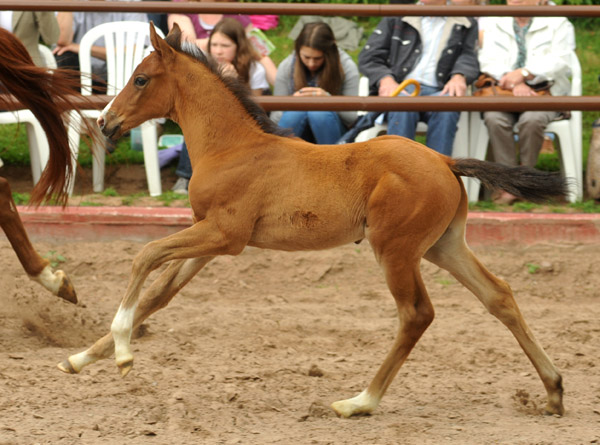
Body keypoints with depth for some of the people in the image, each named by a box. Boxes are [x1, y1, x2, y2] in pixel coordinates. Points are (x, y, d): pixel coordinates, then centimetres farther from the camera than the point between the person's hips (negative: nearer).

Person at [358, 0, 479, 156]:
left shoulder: (467, 25, 22)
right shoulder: (396, 18, 21)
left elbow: (469, 57, 6)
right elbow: (368, 57, 12)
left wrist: (459, 76, -20)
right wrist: (385, 79, -11)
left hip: (438, 91, 0)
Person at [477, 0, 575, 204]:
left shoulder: (558, 23, 9)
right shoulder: (494, 24, 17)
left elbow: (559, 61, -6)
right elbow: (489, 61, 2)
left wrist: (523, 74, -21)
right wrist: (514, 84, -17)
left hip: (544, 93, -2)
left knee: (532, 120, -36)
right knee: (494, 118, -32)